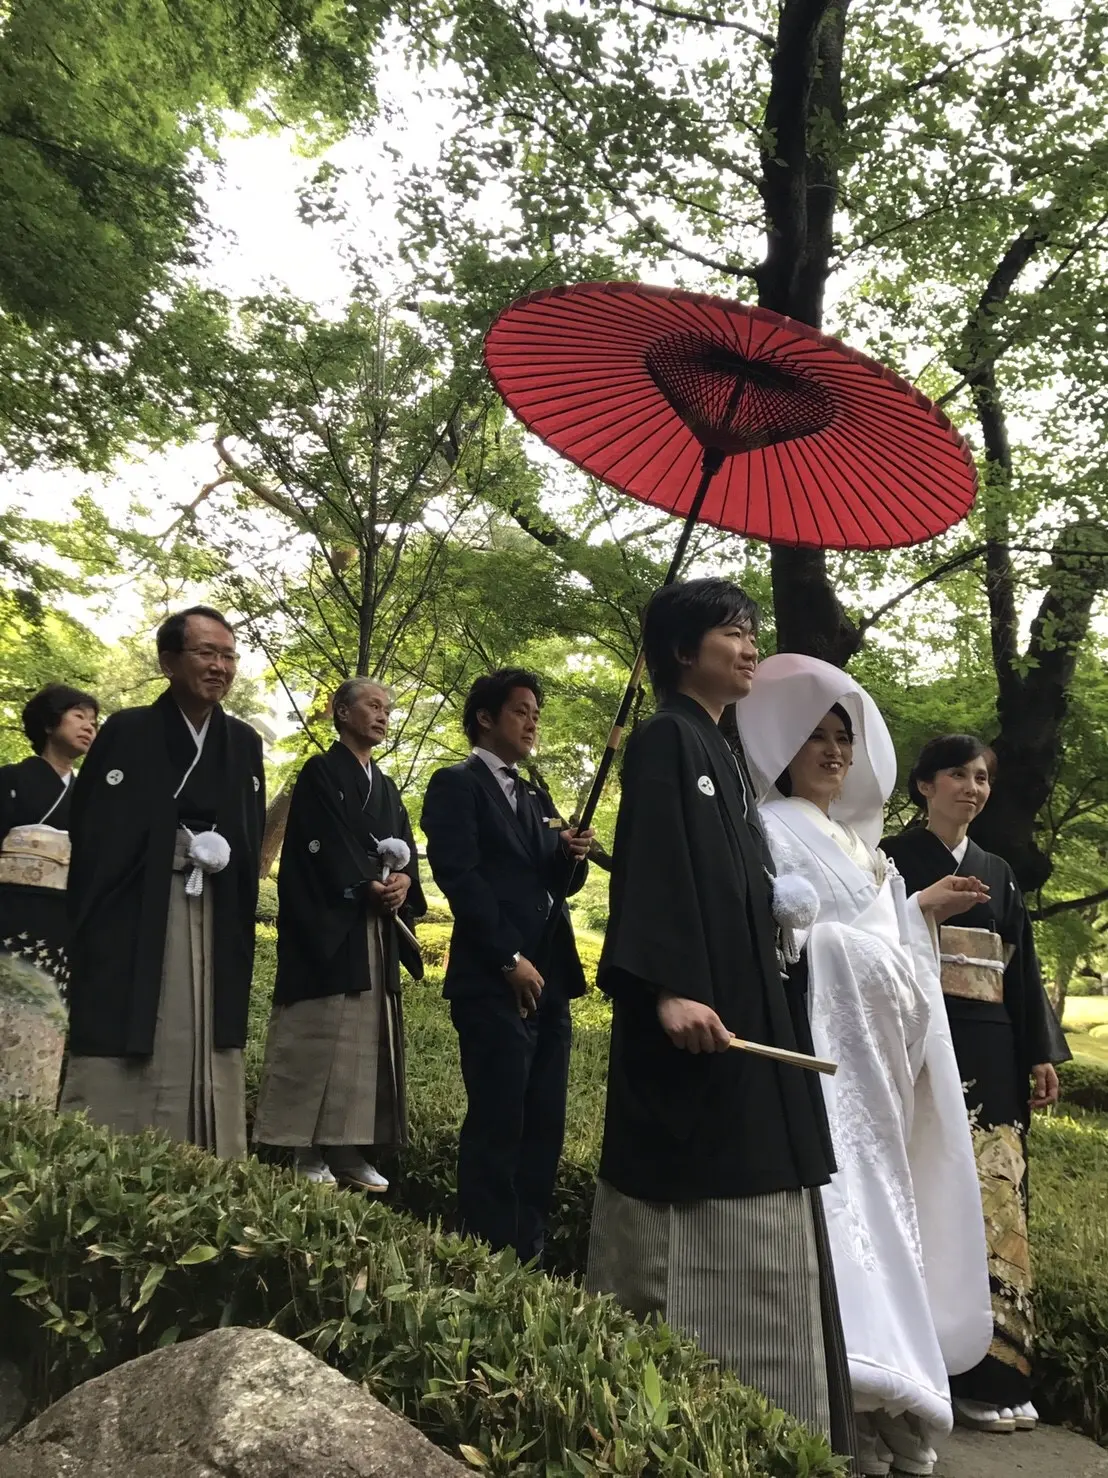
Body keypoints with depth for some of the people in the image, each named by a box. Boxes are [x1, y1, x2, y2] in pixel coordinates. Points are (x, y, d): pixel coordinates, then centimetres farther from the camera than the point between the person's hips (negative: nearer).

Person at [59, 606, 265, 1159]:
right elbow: (90, 833, -5)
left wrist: (226, 854, 1)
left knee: (200, 1058, 5)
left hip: (215, 923, 4)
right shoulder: (126, 732, -1)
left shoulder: (244, 744, 12)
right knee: (116, 1071, -3)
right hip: (131, 919, -4)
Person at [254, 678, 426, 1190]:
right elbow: (323, 845, -12)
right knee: (320, 1035, -5)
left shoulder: (386, 788, 20)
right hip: (328, 923, -7)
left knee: (365, 1037, 6)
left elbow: (406, 847, 11)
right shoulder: (319, 773, -1)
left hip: (377, 929, 7)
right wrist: (367, 886, -16)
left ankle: (347, 1149, 11)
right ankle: (308, 1152, 1)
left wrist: (404, 881, -9)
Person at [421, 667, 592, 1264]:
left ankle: (528, 1248, 20)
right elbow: (460, 877, -12)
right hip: (493, 981, -7)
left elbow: (558, 883, 18)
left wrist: (573, 856, -5)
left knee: (544, 1126, 9)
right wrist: (510, 959, -16)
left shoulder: (537, 798, 21)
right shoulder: (456, 784, -2)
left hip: (549, 980, 7)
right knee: (496, 1125, -4)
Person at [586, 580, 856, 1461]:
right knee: (692, 1220, -3)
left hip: (744, 999, 9)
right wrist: (667, 989, -29)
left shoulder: (725, 755, 19)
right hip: (693, 1002, -9)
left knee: (745, 1228, 13)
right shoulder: (665, 739, -7)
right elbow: (649, 868, -18)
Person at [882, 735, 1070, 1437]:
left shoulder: (998, 872, 18)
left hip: (991, 1053, 5)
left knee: (994, 1193, 2)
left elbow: (1023, 968, 17)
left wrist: (1042, 1054, 11)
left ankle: (990, 1370, 8)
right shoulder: (893, 859, 2)